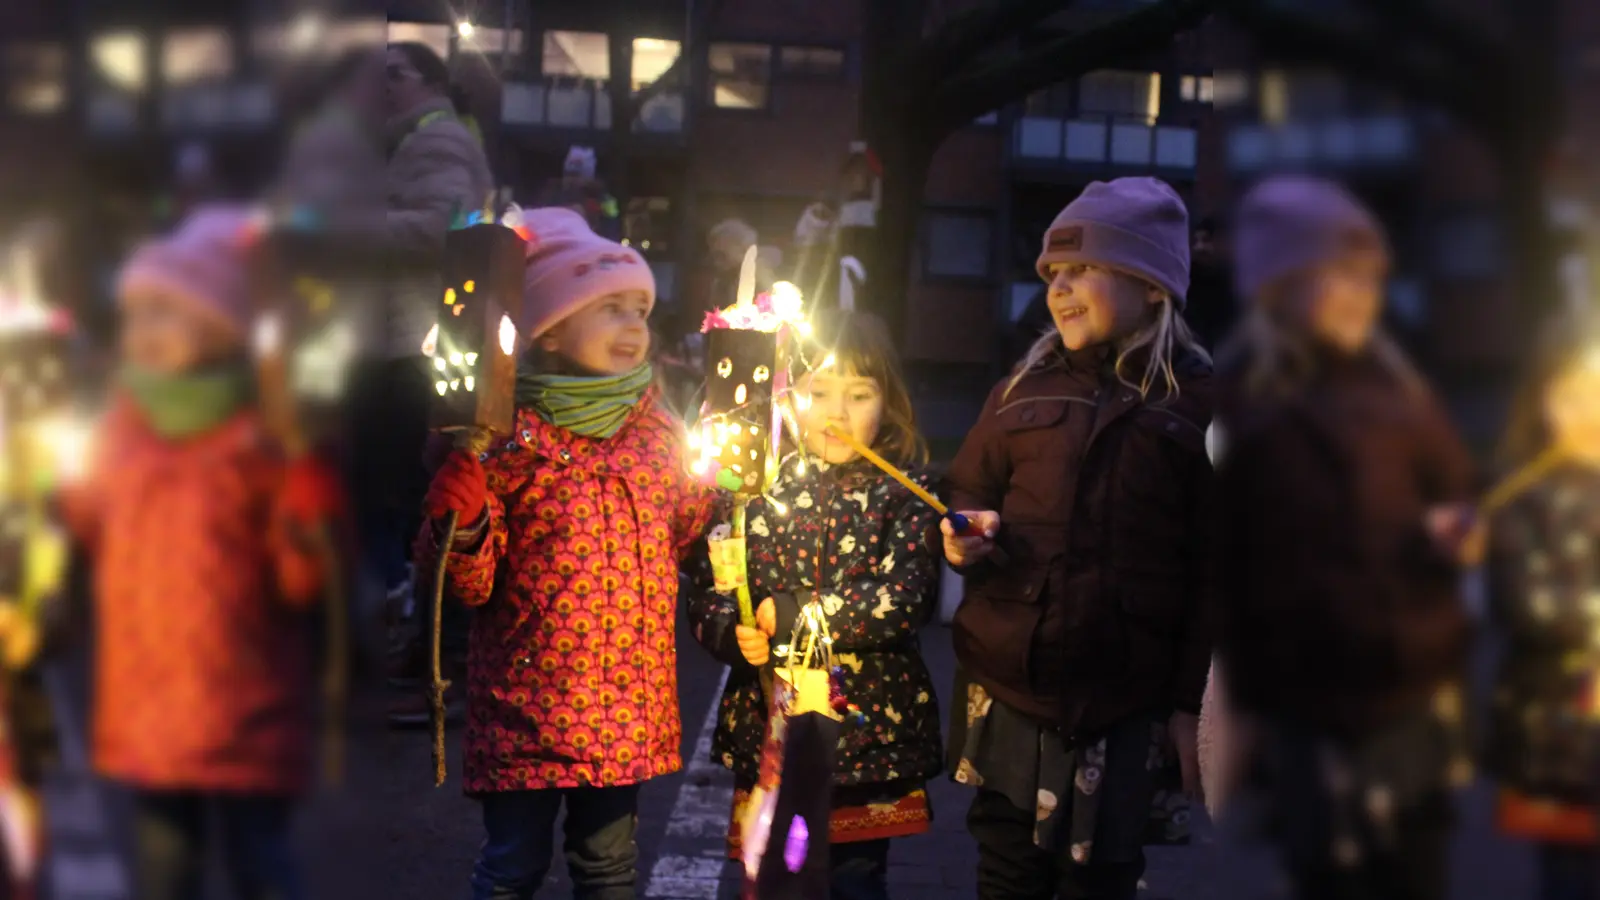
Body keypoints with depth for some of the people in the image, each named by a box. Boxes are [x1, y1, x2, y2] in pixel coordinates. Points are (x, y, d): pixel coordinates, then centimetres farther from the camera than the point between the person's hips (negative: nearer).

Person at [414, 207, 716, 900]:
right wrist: (463, 525, -27)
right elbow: (473, 585, -8)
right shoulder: (507, 437, -11)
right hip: (525, 702, -4)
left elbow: (680, 538, 18)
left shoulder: (657, 431, 5)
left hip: (626, 703, 5)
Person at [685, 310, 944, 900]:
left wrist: (794, 612, -19)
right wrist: (732, 634, -19)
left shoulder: (903, 493, -3)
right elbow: (706, 587, 3)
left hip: (870, 728, -2)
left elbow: (908, 597, -16)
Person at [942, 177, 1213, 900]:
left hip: (1125, 705, -3)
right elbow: (968, 491, 17)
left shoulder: (1199, 402, -3)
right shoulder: (1027, 388, 7)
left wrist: (1191, 703, -6)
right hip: (1008, 688, 3)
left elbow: (1210, 569, -4)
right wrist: (969, 533, -7)